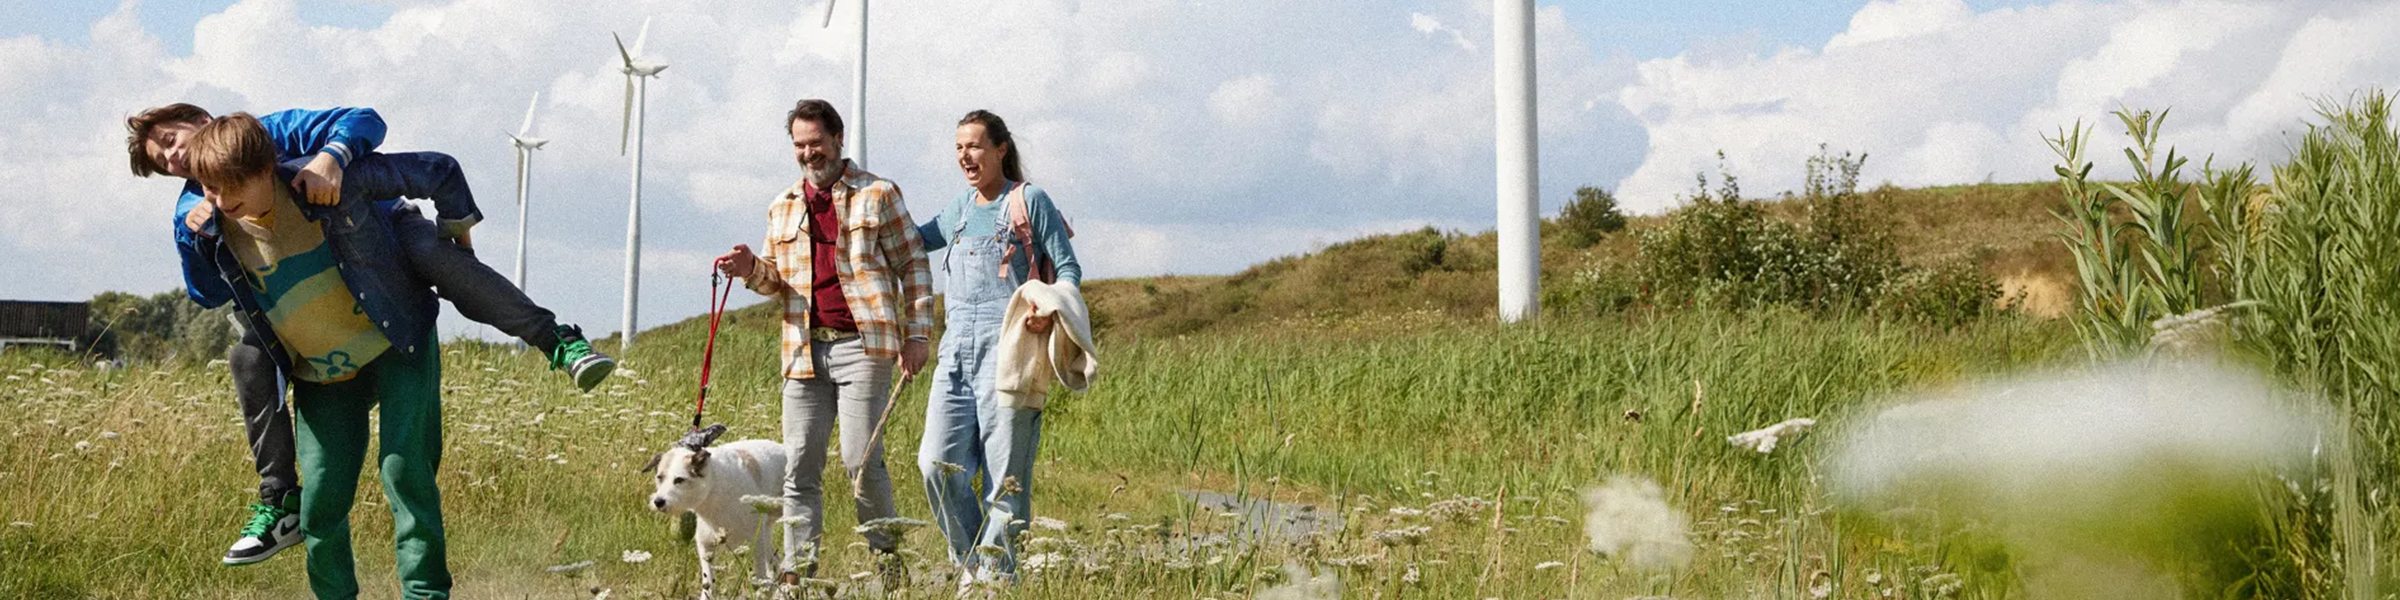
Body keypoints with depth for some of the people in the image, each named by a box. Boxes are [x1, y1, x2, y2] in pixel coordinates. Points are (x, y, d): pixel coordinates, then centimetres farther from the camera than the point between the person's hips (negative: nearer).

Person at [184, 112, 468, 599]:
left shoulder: (331, 181, -24)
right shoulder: (213, 235, -11)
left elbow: (438, 172, -13)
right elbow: (209, 291, 15)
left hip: (396, 345, -3)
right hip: (321, 376, 4)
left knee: (404, 467, -17)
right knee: (321, 502, -2)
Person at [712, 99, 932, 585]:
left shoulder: (877, 195, 4)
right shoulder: (782, 208, 18)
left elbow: (912, 266, 3)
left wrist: (917, 333, -6)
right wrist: (752, 270, -1)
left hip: (862, 344, -5)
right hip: (805, 349, 5)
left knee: (861, 458, -9)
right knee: (800, 467, 2)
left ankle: (888, 558, 8)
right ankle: (798, 572, 8)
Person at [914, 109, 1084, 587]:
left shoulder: (1030, 201, 3)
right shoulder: (961, 208, 20)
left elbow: (1068, 269, 1)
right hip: (956, 350, 5)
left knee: (1004, 473, -4)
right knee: (938, 463, -5)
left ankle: (996, 574, 4)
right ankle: (970, 564, 10)